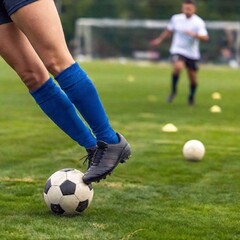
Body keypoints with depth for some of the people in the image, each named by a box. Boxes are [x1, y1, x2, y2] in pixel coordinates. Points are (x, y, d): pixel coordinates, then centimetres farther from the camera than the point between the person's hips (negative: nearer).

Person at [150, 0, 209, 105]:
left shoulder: (199, 22, -12)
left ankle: (191, 96, 36)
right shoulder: (175, 18, -3)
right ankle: (173, 90, -7)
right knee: (178, 67, -30)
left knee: (193, 77, 7)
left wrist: (195, 35, -42)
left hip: (192, 53, 0)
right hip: (178, 50, 0)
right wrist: (160, 39, 21)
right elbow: (168, 31, 15)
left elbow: (205, 37, -25)